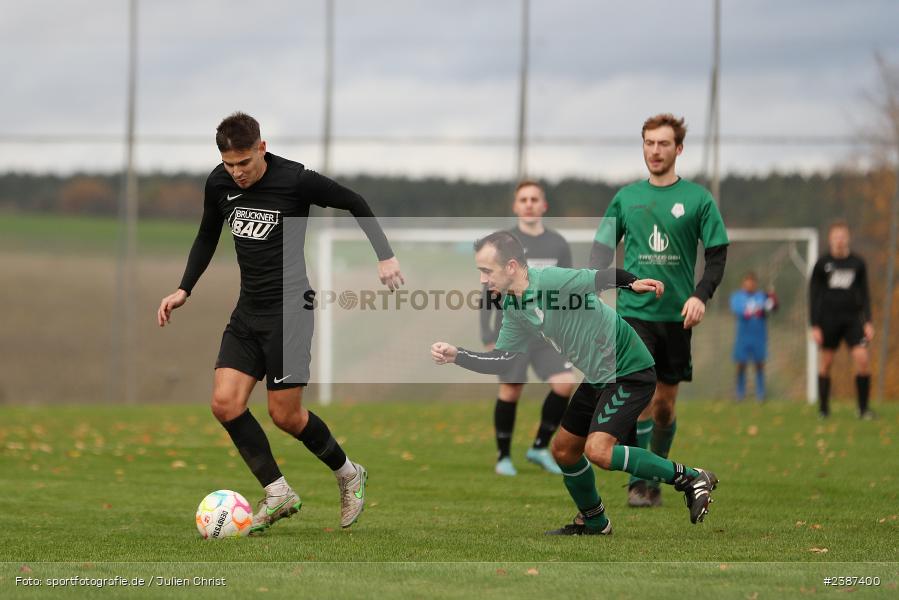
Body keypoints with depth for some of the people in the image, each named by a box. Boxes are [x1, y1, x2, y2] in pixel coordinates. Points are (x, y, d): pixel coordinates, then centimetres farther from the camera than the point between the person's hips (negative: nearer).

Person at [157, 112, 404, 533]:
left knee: (284, 415, -4)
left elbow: (354, 203, -1)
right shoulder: (219, 183, 1)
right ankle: (278, 494, 1)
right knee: (225, 403, -8)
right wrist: (184, 289, 10)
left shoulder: (295, 180, -15)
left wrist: (385, 256, -6)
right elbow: (207, 236, 19)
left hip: (289, 311, -6)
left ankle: (349, 475, 21)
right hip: (248, 312, 6)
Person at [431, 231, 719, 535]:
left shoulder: (551, 280, -23)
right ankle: (593, 524, 35)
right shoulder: (514, 309, 5)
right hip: (597, 378, 10)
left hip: (630, 370, -10)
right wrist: (456, 355, -4)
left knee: (598, 451, -22)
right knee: (564, 450, 15)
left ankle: (689, 478, -11)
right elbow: (499, 360, 10)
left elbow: (604, 277, -31)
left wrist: (634, 283, -51)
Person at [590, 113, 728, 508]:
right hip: (634, 312, 0)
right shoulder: (626, 198, 7)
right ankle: (638, 483, -12)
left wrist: (701, 295, -13)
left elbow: (717, 254, 1)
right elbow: (603, 247, 14)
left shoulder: (697, 199, 1)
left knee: (665, 404, 7)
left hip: (677, 315, 0)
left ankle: (656, 474, 26)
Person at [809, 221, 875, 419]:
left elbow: (864, 294, 12)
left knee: (862, 358, -13)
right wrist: (815, 326, -3)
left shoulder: (858, 263, 7)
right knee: (826, 361, 2)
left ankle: (864, 408, -6)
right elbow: (814, 296, 3)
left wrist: (868, 322, 4)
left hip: (853, 319, 1)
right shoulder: (822, 264, 2)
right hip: (828, 319, -1)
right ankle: (823, 408, 12)